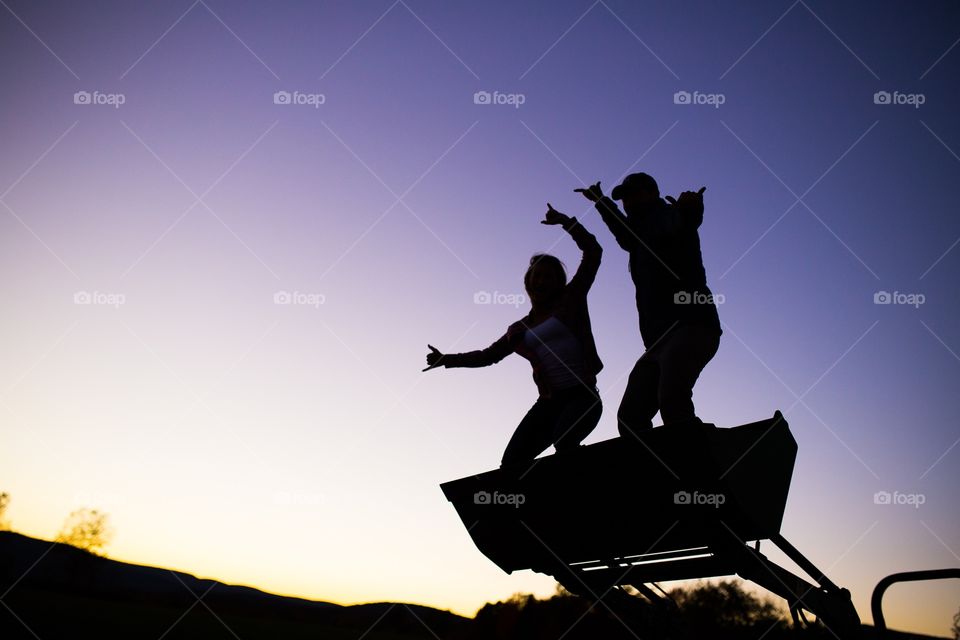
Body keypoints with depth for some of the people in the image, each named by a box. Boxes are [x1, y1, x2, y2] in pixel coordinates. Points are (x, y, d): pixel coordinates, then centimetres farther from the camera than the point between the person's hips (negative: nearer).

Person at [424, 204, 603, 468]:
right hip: (549, 401, 5)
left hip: (582, 394, -5)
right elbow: (489, 355, 28)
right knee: (512, 460, -11)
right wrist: (446, 359, 23)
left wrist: (565, 221, -2)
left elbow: (593, 251, 3)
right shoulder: (519, 330, 18)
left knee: (563, 442, -36)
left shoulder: (570, 300, 7)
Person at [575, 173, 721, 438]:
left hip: (690, 328, -9)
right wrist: (601, 202, 66)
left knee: (672, 404, -32)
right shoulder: (642, 232, 29)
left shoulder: (668, 216, 4)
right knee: (630, 417, -5)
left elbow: (683, 224, -23)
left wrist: (690, 209, -47)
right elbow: (627, 235, 56)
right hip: (658, 340, 9)